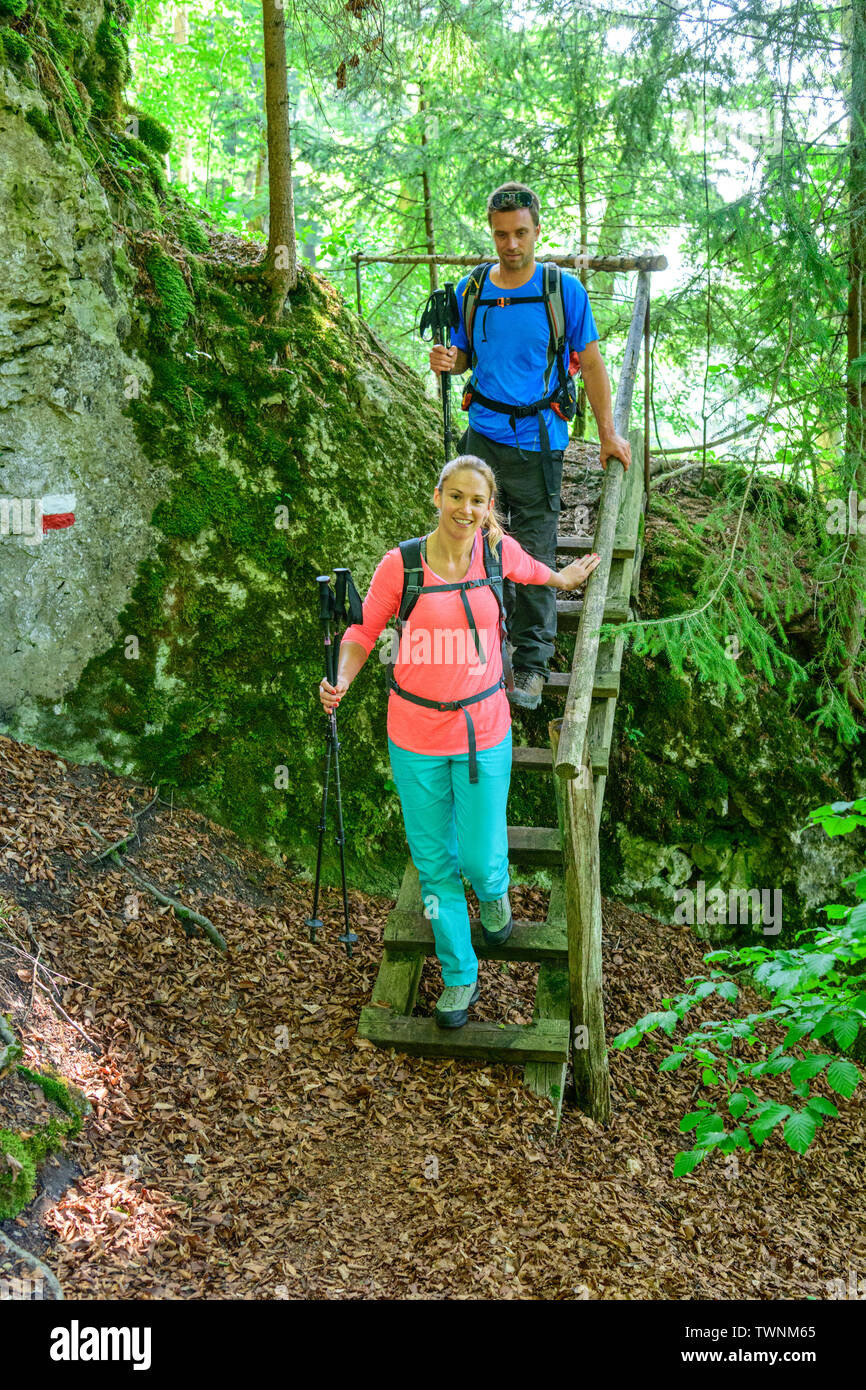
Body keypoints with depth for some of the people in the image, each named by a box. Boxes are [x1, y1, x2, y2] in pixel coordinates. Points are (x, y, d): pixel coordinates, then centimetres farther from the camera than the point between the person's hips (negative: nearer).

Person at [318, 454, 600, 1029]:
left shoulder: (499, 549, -5)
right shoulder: (400, 564, -11)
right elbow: (364, 631, -1)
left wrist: (562, 579, 35)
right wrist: (341, 681, -17)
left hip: (483, 732, 1)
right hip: (415, 734, 0)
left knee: (482, 860, 5)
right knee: (434, 862, 11)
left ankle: (494, 889, 45)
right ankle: (459, 975, 32)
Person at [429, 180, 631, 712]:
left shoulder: (565, 290, -3)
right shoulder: (470, 289, 4)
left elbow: (591, 362, 4)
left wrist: (608, 432, 3)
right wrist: (446, 361, -10)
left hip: (538, 442, -3)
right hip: (483, 435, 3)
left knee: (534, 558, 1)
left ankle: (533, 664, 13)